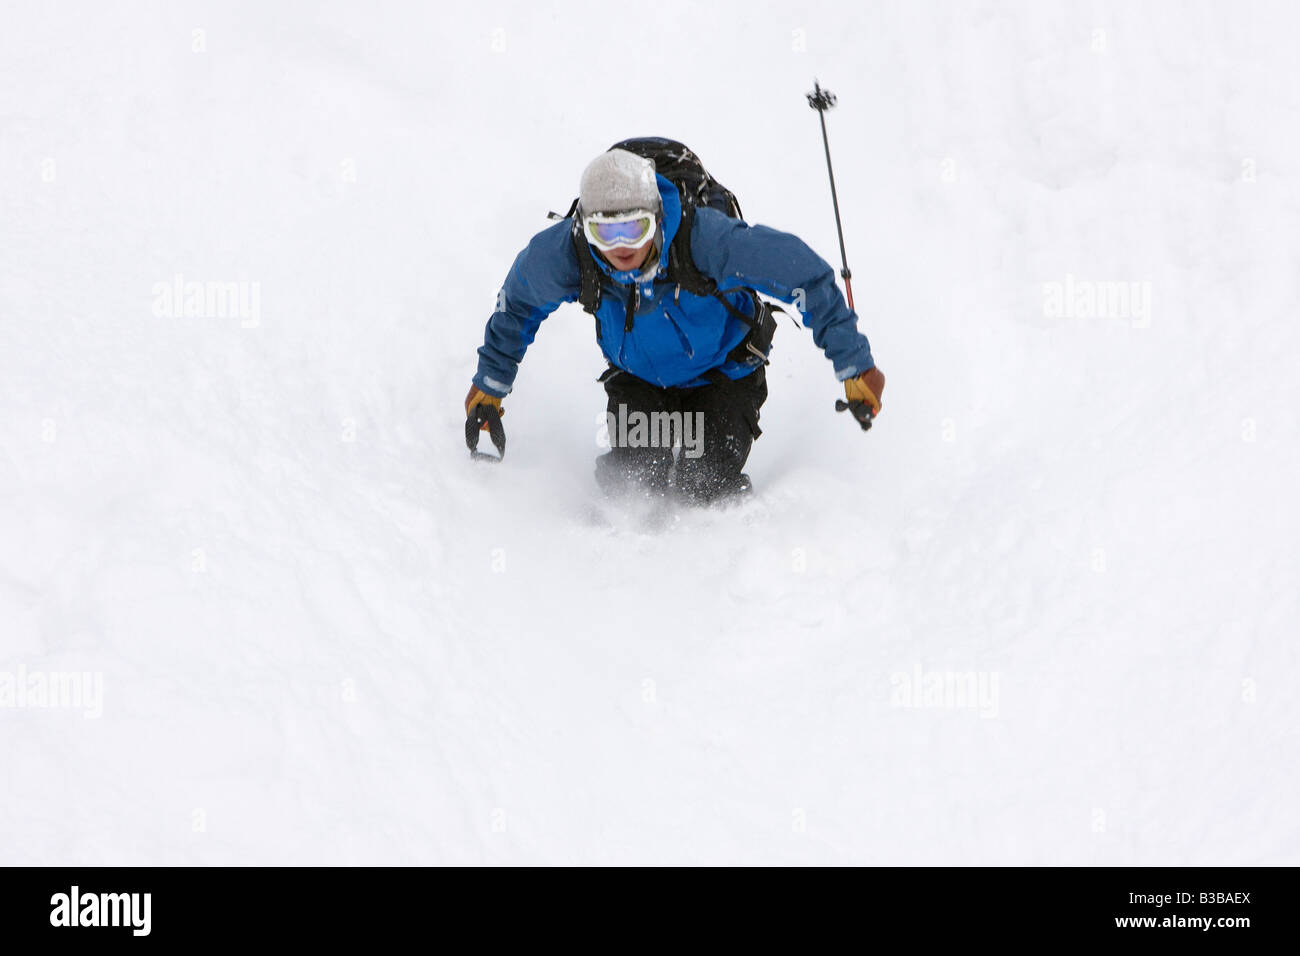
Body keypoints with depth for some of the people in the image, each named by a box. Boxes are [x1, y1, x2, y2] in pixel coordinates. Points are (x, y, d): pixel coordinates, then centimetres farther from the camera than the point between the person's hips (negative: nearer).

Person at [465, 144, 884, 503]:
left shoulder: (708, 239, -38)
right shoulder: (563, 253, -28)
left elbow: (805, 274, -27)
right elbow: (518, 301, -3)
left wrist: (854, 365, -23)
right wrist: (489, 385, 4)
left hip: (724, 370, -2)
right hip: (638, 378, 2)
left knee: (706, 484, -20)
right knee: (633, 474, -20)